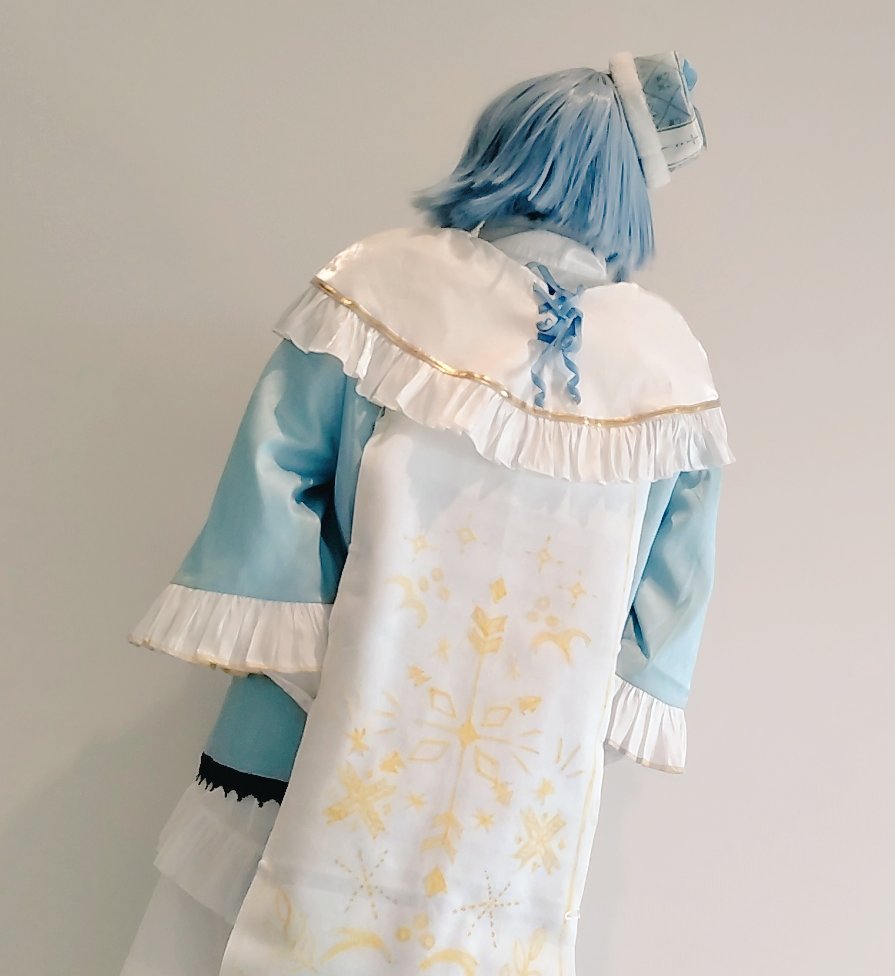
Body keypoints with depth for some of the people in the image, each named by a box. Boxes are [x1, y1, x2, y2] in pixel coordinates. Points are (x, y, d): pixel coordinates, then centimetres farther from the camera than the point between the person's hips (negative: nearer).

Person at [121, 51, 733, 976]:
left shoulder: (382, 282, -6)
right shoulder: (672, 365, 1)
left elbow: (276, 468, -8)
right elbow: (672, 583, 7)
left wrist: (266, 636, 1)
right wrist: (604, 711, 17)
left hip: (332, 736, -1)